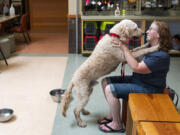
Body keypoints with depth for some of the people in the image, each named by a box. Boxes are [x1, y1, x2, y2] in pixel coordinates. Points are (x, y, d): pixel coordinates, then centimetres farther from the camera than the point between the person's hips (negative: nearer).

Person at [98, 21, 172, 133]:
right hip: (136, 80, 10)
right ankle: (112, 114, 16)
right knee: (106, 81, 4)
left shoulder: (162, 56, -25)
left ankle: (117, 125, -4)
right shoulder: (150, 48, 6)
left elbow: (136, 68, -28)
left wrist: (124, 48, -24)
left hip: (148, 89, -10)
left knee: (110, 89, -21)